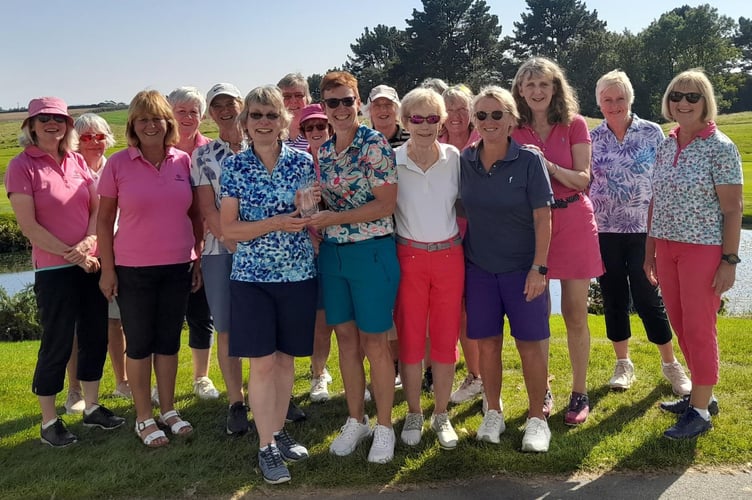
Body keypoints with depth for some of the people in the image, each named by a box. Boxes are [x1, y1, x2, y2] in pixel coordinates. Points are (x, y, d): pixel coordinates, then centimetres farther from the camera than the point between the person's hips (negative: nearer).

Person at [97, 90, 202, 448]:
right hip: (133, 270, -2)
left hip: (178, 267, 2)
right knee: (139, 343, 8)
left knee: (169, 341, 13)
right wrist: (107, 268, -4)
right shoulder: (118, 164, -6)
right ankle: (143, 418, 22)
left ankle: (168, 410, 28)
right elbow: (104, 220, -2)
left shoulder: (183, 162, 0)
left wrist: (199, 260, 6)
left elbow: (195, 215, 7)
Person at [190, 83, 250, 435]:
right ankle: (236, 403, 17)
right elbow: (207, 211, -1)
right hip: (220, 251, 0)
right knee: (226, 330, 4)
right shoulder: (202, 155, 6)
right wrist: (237, 244, -11)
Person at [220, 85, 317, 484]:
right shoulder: (234, 166, -2)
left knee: (285, 358, 12)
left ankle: (279, 431, 29)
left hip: (298, 274, 2)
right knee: (262, 362, 0)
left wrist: (310, 212, -11)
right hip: (252, 276, -2)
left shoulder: (302, 161, 2)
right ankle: (266, 446, 14)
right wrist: (274, 224, -18)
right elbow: (228, 228, -6)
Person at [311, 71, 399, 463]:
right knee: (346, 338, 12)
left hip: (371, 252, -6)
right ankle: (355, 420, 27)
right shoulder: (323, 151, 10)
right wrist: (311, 210, -3)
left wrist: (333, 218, -18)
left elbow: (386, 204, -15)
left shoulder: (375, 145, -10)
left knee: (373, 341, 2)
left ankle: (384, 427, 17)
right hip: (332, 253, 6)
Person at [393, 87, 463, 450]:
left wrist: (461, 239, 3)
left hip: (449, 256, 1)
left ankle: (441, 416, 23)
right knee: (410, 338, 6)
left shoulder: (454, 158, -1)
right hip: (409, 257, -1)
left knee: (446, 338, 7)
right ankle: (413, 415, 23)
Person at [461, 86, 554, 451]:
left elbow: (542, 217, -10)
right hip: (478, 268, 3)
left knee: (530, 343, 3)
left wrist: (539, 268, -14)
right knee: (487, 342, 9)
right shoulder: (465, 160, 1)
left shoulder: (529, 160, -10)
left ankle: (537, 418, 19)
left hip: (522, 268, -3)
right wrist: (459, 258, 6)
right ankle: (493, 414, 25)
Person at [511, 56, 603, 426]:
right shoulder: (514, 130, 4)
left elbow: (583, 180, -6)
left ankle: (579, 394, 17)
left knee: (575, 315, 3)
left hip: (573, 223, -1)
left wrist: (548, 166, -20)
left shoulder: (574, 125, 0)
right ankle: (541, 392, 21)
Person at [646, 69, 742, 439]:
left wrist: (729, 261, -14)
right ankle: (701, 394, 30)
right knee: (680, 326, 13)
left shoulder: (720, 148, -10)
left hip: (703, 249, -6)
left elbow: (732, 209, -10)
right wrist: (650, 252, 12)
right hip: (667, 248, 6)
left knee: (699, 329, 0)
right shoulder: (666, 145, 8)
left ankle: (700, 410, 12)